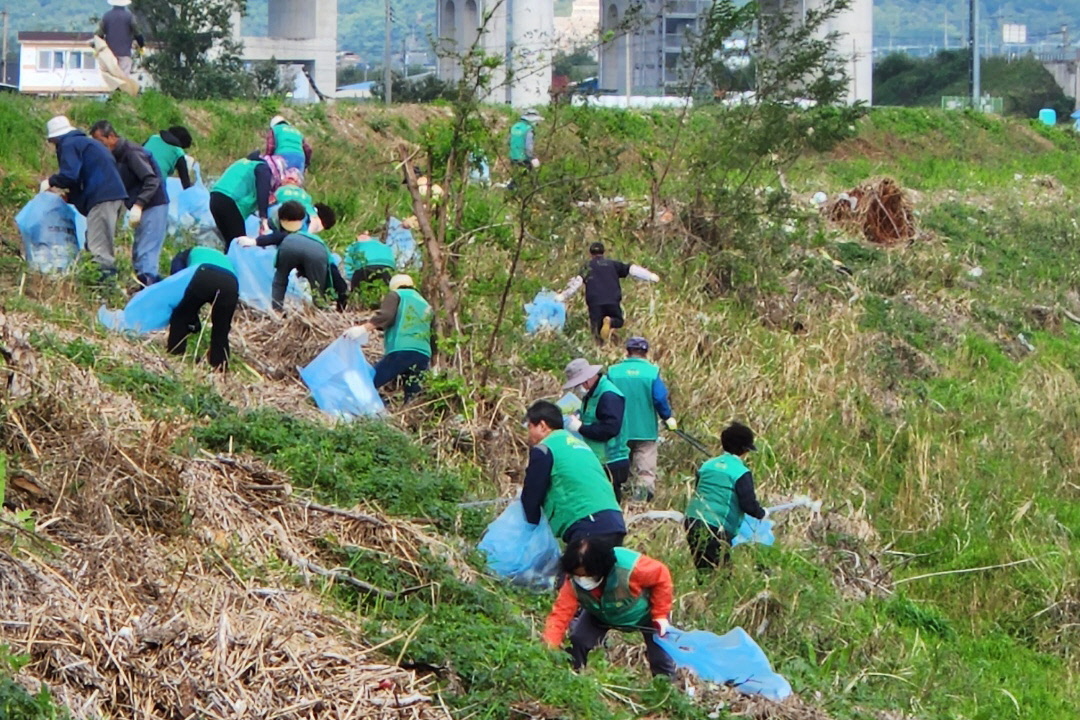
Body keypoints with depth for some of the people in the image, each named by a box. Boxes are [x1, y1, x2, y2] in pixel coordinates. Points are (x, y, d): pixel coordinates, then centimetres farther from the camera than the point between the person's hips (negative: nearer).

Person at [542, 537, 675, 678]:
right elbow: (560, 614, -35)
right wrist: (550, 649, -49)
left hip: (643, 613, -3)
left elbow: (661, 576, -27)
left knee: (659, 656, -6)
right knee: (577, 642, -13)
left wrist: (660, 615, -23)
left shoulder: (630, 567, -44)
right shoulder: (573, 585, -34)